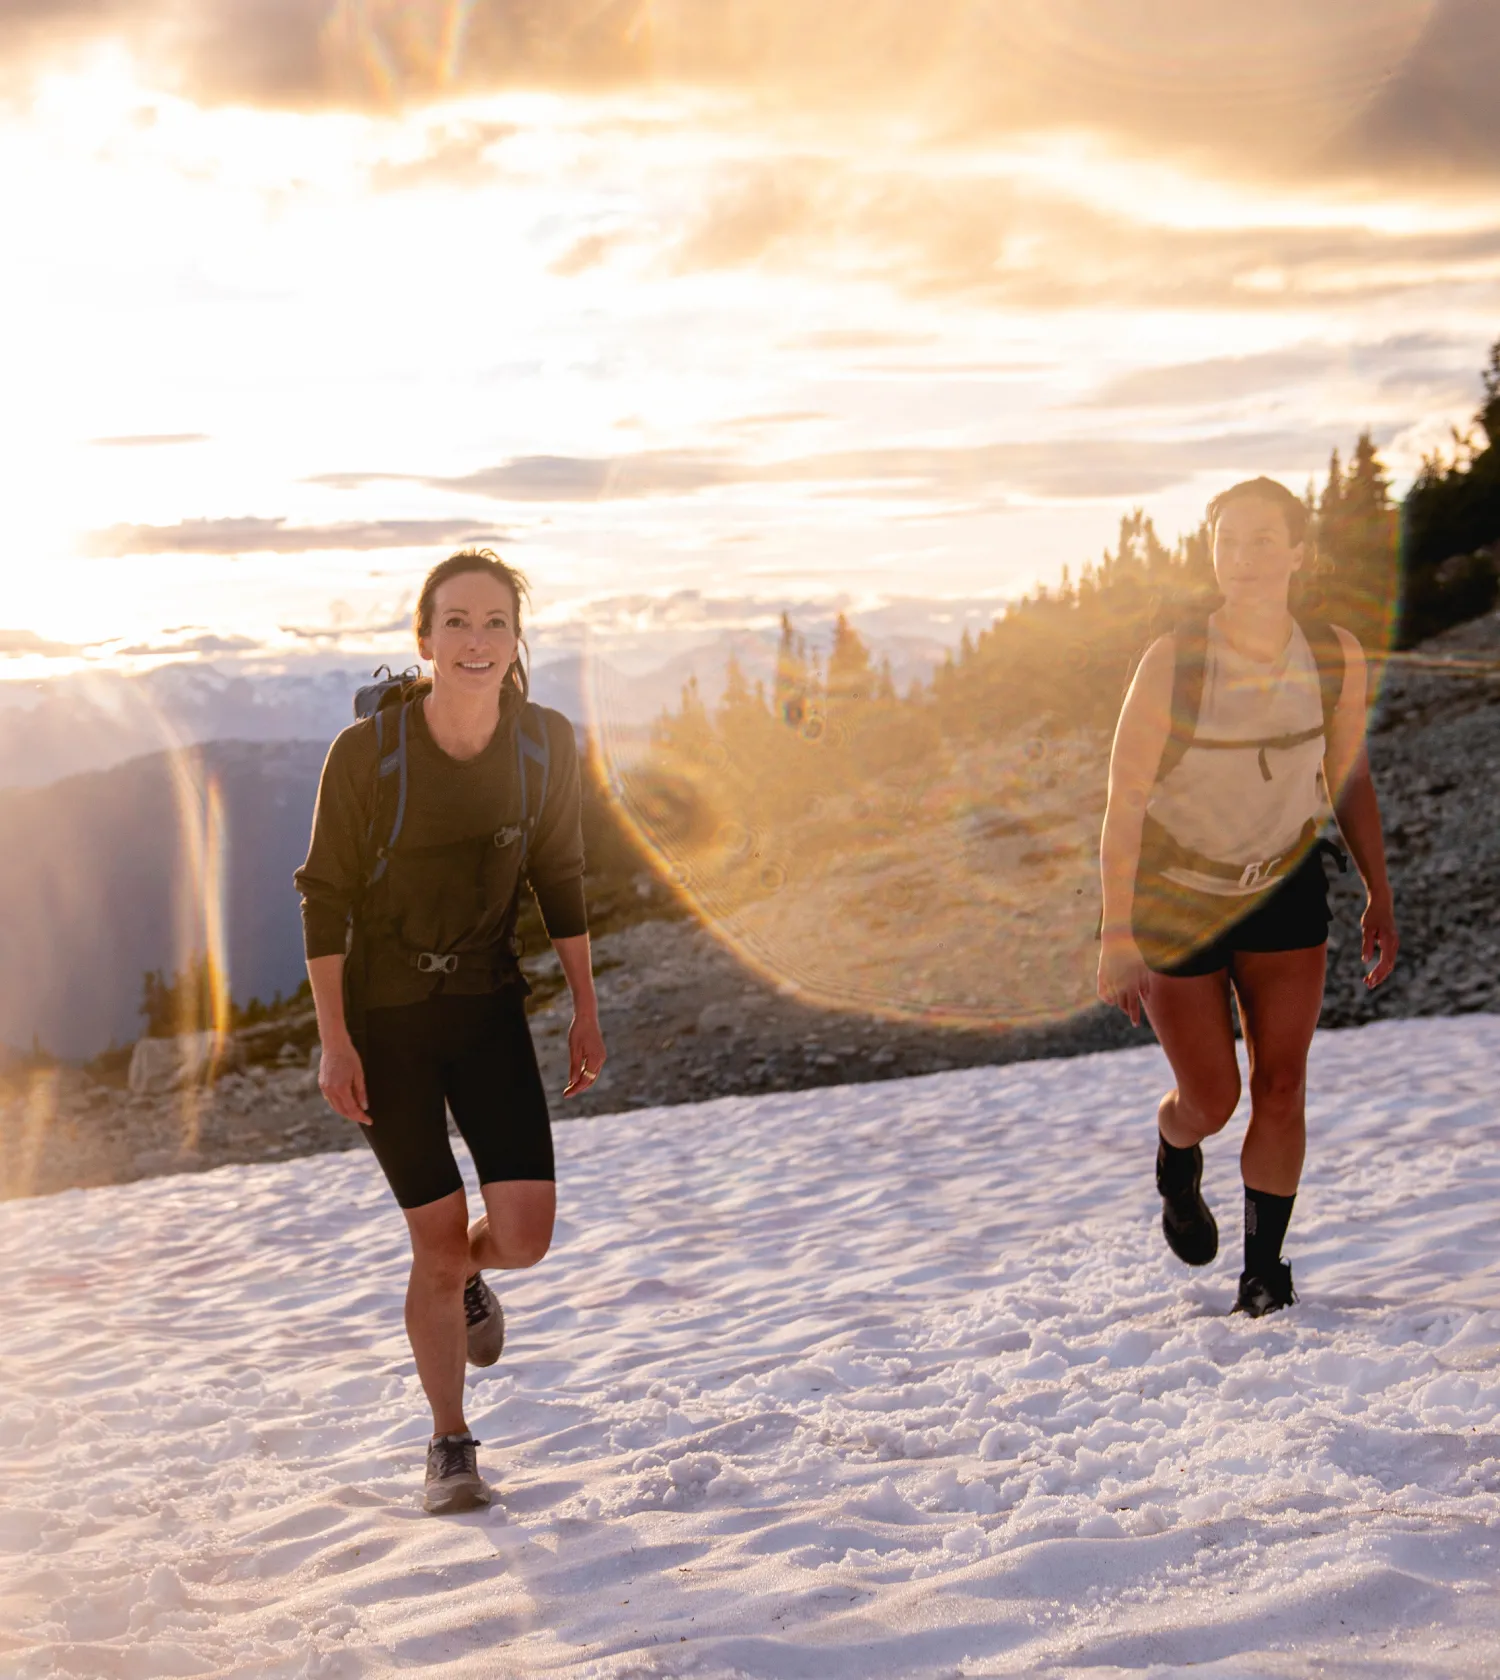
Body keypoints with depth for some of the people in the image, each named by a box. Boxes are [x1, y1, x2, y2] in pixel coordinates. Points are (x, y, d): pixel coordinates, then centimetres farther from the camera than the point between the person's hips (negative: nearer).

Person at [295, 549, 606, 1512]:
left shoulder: (546, 744, -8)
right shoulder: (367, 752, -17)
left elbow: (561, 879, 5)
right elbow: (325, 896, -9)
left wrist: (587, 1011, 6)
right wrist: (334, 1041, -13)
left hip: (490, 1009, 3)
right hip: (385, 1017, -2)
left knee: (525, 1234, -8)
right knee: (437, 1237, -1)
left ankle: (467, 1276, 32)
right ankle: (451, 1447, 20)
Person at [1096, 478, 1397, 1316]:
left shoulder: (1337, 657, -10)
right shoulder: (1173, 663, -21)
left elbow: (1350, 779, 5)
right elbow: (1124, 806, -19)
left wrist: (1380, 897, 5)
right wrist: (1118, 939, -22)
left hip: (1285, 893, 3)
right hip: (1175, 901, -2)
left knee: (1282, 1086, -5)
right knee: (1211, 1102, 2)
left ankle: (1264, 1271, 9)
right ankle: (1177, 1167, 38)